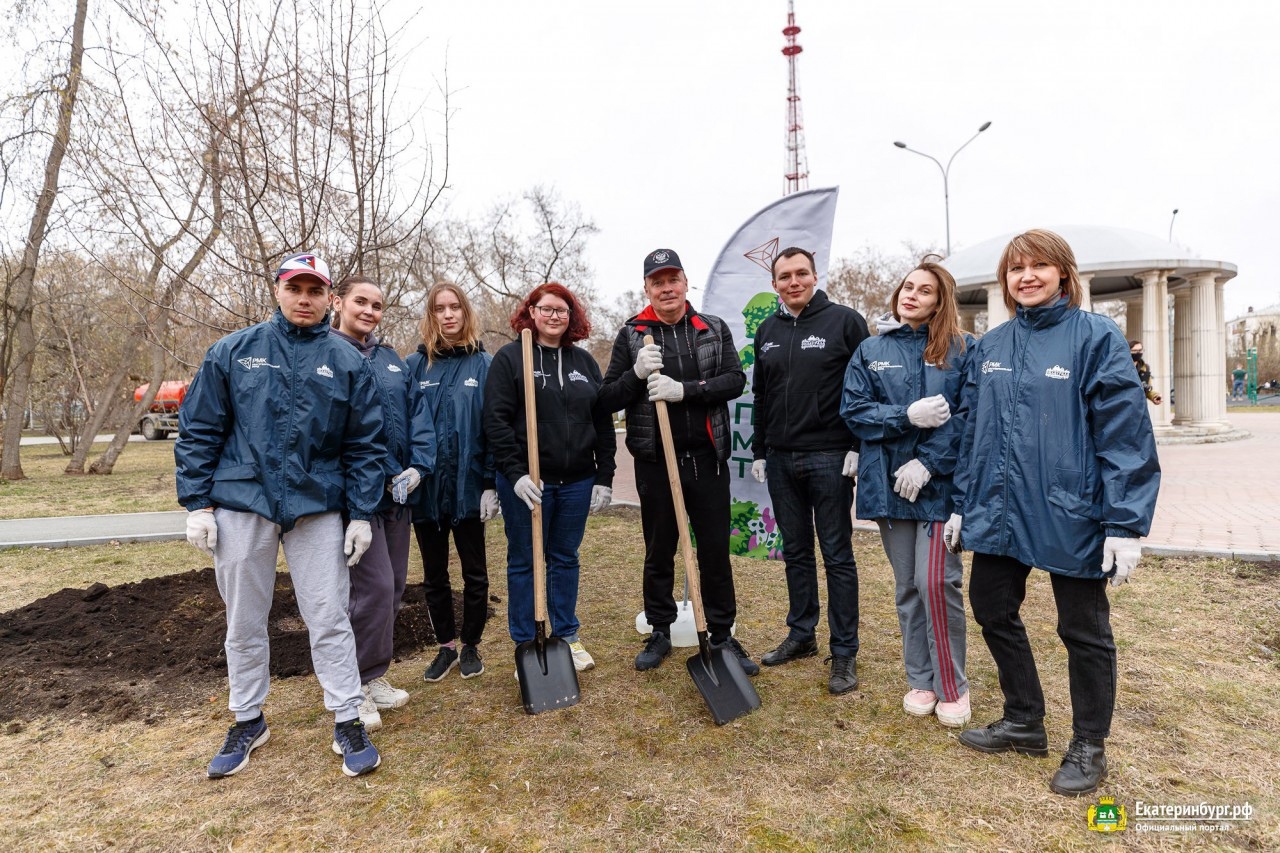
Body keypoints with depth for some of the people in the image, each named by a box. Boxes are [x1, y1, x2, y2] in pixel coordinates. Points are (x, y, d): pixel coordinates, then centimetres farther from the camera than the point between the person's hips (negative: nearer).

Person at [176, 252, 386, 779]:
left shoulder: (347, 363, 3)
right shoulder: (233, 352, 4)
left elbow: (366, 445, 3)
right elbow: (198, 431, 5)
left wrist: (362, 514, -1)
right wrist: (198, 504, -1)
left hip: (318, 508, -1)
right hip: (241, 504, 1)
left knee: (329, 620, 2)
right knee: (244, 622, 13)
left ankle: (348, 723, 15)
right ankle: (248, 721, 31)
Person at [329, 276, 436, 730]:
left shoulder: (392, 360, 15)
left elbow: (418, 415, 10)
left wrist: (417, 467, -6)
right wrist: (388, 475, -16)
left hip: (397, 491, 7)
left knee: (394, 584, 12)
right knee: (374, 586, -8)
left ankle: (372, 676, 28)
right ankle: (356, 687, 11)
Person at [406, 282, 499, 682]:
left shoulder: (484, 364, -2)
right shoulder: (415, 365, 3)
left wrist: (491, 484, -9)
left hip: (468, 486, -2)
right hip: (425, 488, 2)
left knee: (474, 572, 10)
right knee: (434, 575, 14)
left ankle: (471, 646, 29)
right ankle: (446, 646, 31)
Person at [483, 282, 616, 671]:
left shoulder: (584, 361, 10)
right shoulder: (510, 357, -2)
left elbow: (603, 422, 9)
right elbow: (496, 420, -9)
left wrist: (604, 477, 4)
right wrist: (515, 473, -18)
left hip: (577, 481, 4)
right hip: (526, 481, -3)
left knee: (566, 558, 14)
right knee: (524, 561, 7)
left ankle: (567, 636, 28)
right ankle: (526, 647, 20)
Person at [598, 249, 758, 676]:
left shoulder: (715, 330, 6)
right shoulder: (631, 334, 4)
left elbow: (735, 380, -7)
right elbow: (608, 399, 0)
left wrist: (684, 389, -20)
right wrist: (637, 374, -19)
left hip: (707, 459, 1)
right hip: (655, 462, 0)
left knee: (716, 551, 7)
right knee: (659, 551, 11)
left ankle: (722, 635, 22)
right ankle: (659, 633, 27)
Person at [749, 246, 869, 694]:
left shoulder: (845, 321, -3)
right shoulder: (767, 331, 12)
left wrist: (858, 447, -12)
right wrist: (760, 450, 13)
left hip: (829, 458, -5)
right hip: (781, 459, 5)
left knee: (837, 555, 2)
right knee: (795, 552, 14)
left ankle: (845, 652, 12)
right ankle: (801, 635, 28)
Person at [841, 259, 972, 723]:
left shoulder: (961, 350, 1)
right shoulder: (870, 350, 9)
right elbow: (854, 410, 2)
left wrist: (928, 463, -14)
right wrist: (909, 417, -13)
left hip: (940, 481, -2)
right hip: (890, 481, 3)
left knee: (936, 581, -8)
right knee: (907, 586, 11)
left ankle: (952, 686, 13)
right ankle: (920, 680, 25)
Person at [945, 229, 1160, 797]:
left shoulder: (1095, 337, -8)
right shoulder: (989, 347, 8)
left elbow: (1125, 434, -12)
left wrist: (1126, 523, -17)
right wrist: (963, 504, 11)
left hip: (1071, 514, -5)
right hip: (999, 511, 6)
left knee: (1084, 632, 10)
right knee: (993, 611, 15)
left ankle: (1088, 746, 31)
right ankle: (1024, 722, 36)